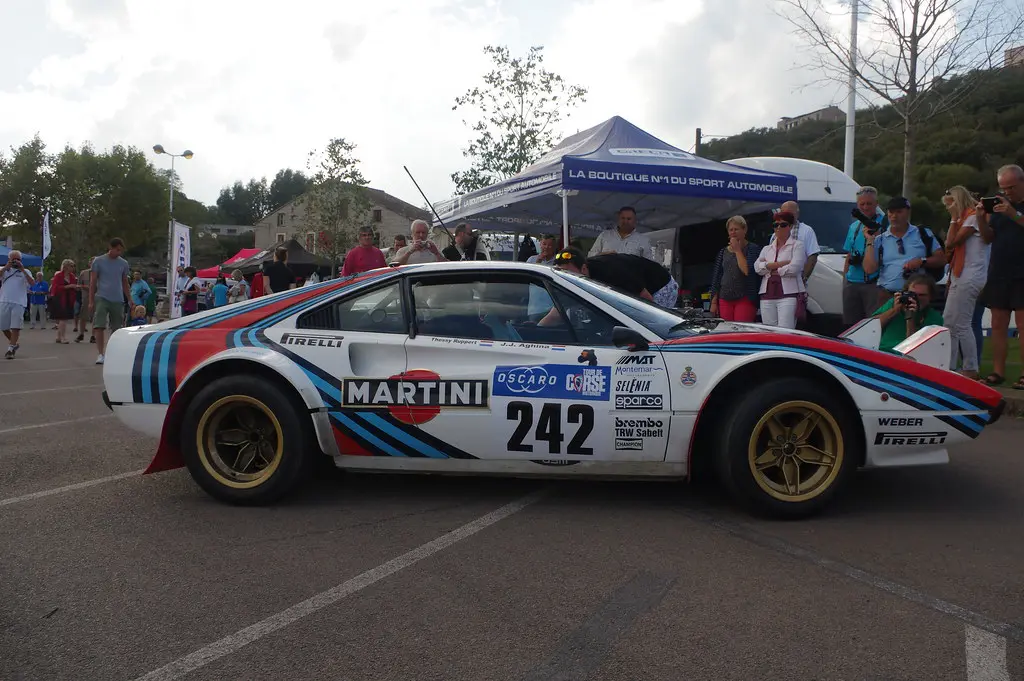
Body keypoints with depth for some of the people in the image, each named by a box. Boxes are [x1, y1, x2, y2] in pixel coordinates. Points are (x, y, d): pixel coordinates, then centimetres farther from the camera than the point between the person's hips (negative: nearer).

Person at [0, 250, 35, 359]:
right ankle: (14, 344, 27)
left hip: (19, 303, -2)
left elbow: (32, 283, -8)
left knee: (15, 327, -9)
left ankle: (11, 349, -5)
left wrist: (22, 270, -12)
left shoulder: (25, 272, 10)